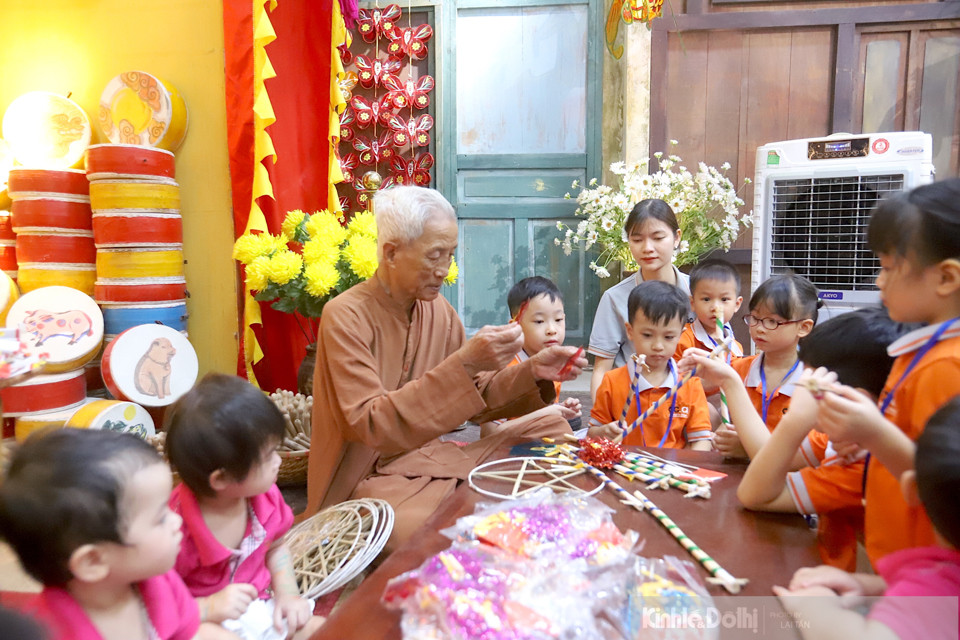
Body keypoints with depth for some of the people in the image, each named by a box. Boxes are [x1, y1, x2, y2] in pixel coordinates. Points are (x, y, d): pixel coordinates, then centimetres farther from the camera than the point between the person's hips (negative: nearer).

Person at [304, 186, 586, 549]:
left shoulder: (439, 310, 3)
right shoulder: (345, 317, -17)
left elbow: (471, 401, 8)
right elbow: (371, 426, -26)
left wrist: (531, 372, -9)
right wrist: (462, 364, -32)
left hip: (430, 455, 7)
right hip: (372, 476, -7)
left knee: (551, 428, -1)